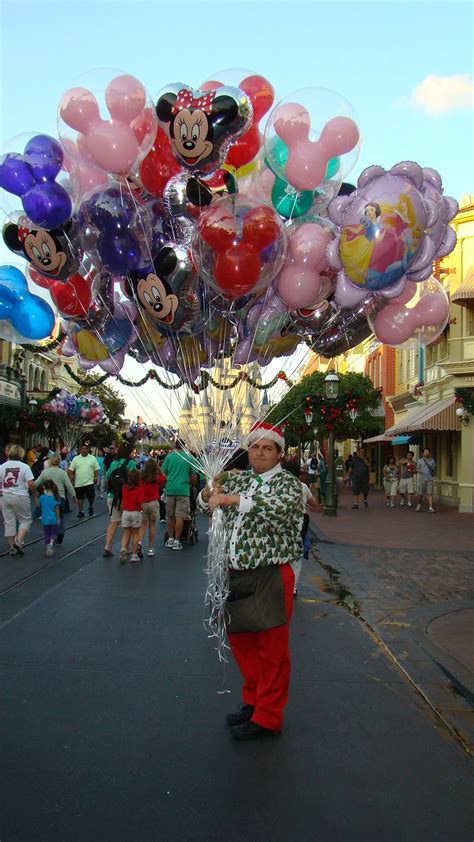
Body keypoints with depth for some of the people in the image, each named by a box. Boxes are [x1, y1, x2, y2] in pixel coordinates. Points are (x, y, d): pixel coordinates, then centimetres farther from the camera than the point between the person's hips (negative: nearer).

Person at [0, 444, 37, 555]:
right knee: (25, 520, 11)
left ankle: (12, 548, 15)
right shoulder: (24, 466, -7)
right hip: (20, 496, -4)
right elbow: (31, 484, -13)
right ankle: (19, 541, -7)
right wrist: (35, 495, 1)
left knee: (9, 522, 11)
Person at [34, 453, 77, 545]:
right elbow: (69, 486, -6)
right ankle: (60, 532, -3)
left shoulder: (45, 472, -2)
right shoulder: (63, 473, -7)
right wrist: (73, 496, 6)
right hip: (60, 497, -1)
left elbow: (36, 484, 4)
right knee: (60, 517, 16)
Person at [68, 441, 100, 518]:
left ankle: (91, 507, 21)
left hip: (89, 482, -2)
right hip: (78, 482, 2)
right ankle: (81, 511, 19)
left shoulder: (93, 458, 4)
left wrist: (96, 477, -4)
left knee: (91, 496, -6)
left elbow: (96, 469, 6)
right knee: (80, 497, 8)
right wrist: (70, 477, -5)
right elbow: (71, 469, 5)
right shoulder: (76, 458, 6)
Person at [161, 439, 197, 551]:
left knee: (170, 516, 13)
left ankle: (170, 539, 19)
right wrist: (192, 485, 22)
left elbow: (163, 473, 6)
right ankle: (176, 541, 0)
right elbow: (193, 477, 3)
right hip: (183, 490, -2)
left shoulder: (169, 456, 4)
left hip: (170, 489, 2)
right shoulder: (189, 457, 1)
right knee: (179, 517, -1)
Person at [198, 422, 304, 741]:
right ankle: (253, 701, 38)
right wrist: (209, 493, -7)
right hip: (236, 574, 7)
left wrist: (233, 498, -31)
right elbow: (206, 506, 17)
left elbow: (281, 507, -29)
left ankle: (268, 717, 19)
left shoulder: (288, 482, -7)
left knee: (271, 648, 3)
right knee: (241, 640, 18)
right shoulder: (238, 480, 11)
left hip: (270, 577, -7)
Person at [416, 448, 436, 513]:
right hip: (422, 479, 0)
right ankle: (419, 505, 29)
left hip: (430, 479, 0)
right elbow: (417, 469, 8)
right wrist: (419, 471, -14)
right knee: (420, 494, 4)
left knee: (430, 493, -8)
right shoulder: (420, 460, 5)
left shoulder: (432, 461, 9)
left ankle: (430, 507, -11)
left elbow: (434, 469, 17)